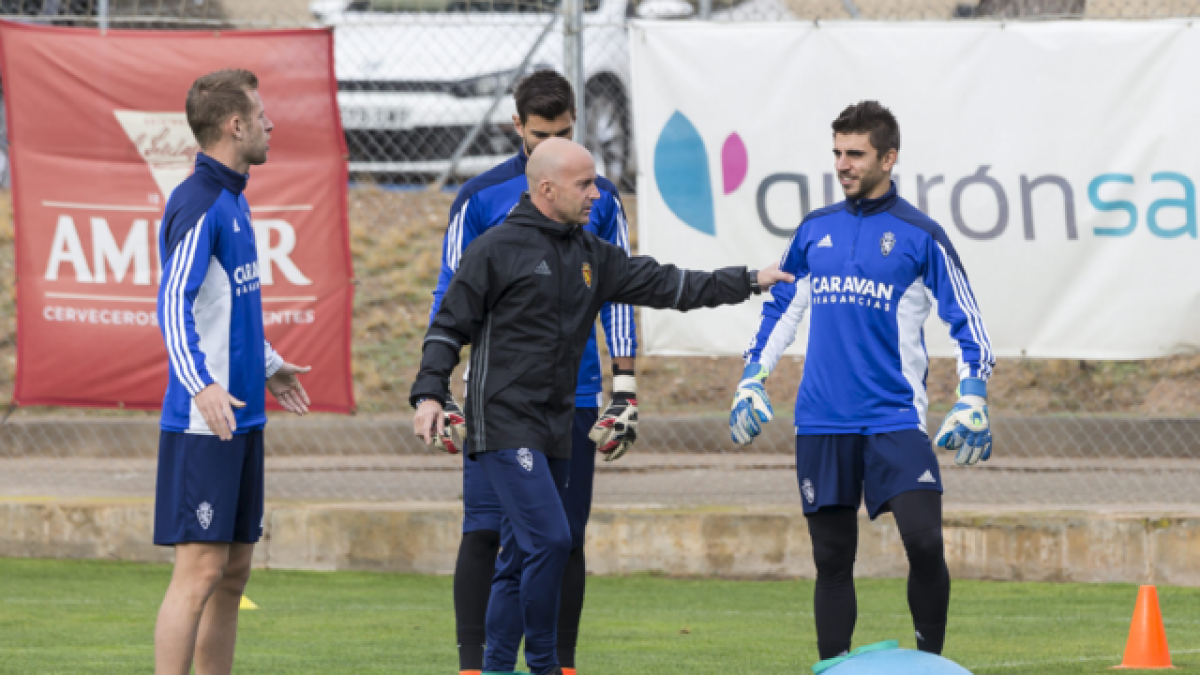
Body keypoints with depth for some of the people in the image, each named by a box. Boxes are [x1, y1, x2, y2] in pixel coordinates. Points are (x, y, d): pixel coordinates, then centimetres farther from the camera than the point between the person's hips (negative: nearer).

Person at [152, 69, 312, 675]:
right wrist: (202, 385, -35)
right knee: (201, 569, -11)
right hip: (203, 422, -10)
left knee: (234, 573, 10)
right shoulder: (198, 204, -13)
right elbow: (173, 306, -22)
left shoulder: (231, 199, 16)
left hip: (241, 418, 10)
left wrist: (268, 367, 40)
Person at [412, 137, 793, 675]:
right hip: (504, 424, -7)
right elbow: (449, 327, -5)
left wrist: (748, 282, 15)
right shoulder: (498, 249, -6)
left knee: (524, 558, 8)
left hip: (555, 429, 7)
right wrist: (429, 394, -15)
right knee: (550, 539, -17)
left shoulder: (593, 256, 14)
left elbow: (664, 285, 17)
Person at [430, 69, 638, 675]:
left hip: (573, 395, 2)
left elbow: (617, 297, 11)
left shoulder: (599, 199, 7)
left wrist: (625, 392, 6)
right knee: (483, 531, -9)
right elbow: (449, 297, 4)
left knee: (566, 538, 4)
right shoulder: (480, 197, 1)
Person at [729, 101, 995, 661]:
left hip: (895, 417, -4)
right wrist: (751, 382, 16)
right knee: (832, 560, 5)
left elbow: (967, 324, 1)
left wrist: (972, 404, -8)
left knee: (924, 542, -17)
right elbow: (780, 310, 23)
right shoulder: (815, 230, 11)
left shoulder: (920, 236, -1)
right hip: (821, 421, 4)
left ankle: (930, 662, -2)